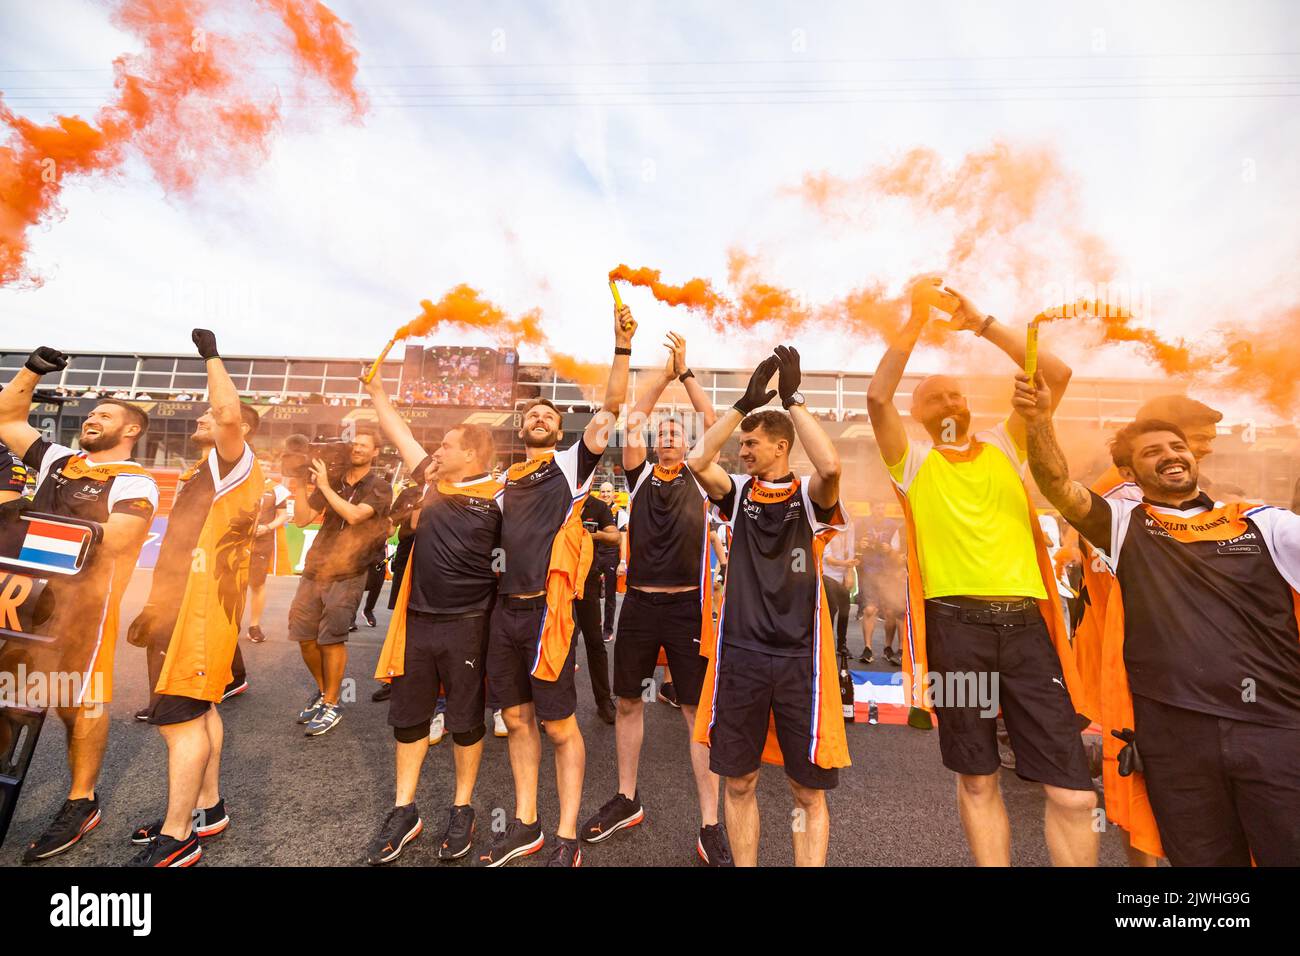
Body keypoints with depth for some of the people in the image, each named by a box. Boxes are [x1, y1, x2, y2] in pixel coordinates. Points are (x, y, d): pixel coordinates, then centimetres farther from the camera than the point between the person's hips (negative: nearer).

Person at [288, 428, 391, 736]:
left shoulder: (379, 487, -4)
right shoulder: (332, 480, 9)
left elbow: (354, 515, -21)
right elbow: (302, 519, 6)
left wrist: (324, 486, -15)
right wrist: (300, 485, -5)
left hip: (347, 575, -5)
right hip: (315, 569, 5)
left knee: (331, 638, -5)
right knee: (304, 636, 8)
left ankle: (332, 705, 14)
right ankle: (323, 691, 33)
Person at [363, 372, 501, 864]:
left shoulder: (496, 498, -9)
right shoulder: (437, 486, 8)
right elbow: (400, 435, 17)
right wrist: (377, 391, 21)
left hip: (466, 625, -5)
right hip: (417, 621, 6)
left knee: (465, 720, 10)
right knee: (407, 716, 15)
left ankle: (462, 810, 30)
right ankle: (404, 811, 34)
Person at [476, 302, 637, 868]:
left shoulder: (572, 464, 2)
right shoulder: (506, 479, 16)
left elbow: (610, 409, -8)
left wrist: (622, 348, -15)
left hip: (546, 608, -5)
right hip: (505, 608, 6)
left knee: (559, 725, 3)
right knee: (516, 719, 15)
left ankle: (567, 841, 21)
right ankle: (525, 826, 33)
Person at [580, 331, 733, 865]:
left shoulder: (699, 480, 5)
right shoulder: (639, 477, 7)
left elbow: (714, 423, -3)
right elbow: (633, 419, -1)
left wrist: (686, 371, -1)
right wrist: (665, 372, 0)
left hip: (688, 606, -2)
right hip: (639, 604, 2)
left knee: (698, 710, 3)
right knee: (628, 703, 13)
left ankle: (709, 824, 17)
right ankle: (626, 800, 34)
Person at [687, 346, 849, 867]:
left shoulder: (810, 498, -1)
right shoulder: (739, 493, 5)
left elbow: (831, 466, -23)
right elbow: (696, 460, -11)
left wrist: (793, 398, -17)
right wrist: (745, 401, -11)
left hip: (800, 656, -2)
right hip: (741, 653, 2)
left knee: (809, 790, 10)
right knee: (739, 781, 14)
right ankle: (743, 863, 35)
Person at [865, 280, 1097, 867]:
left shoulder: (1004, 446, 15)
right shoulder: (913, 459, 6)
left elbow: (1058, 375, 8)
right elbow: (877, 396, -9)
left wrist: (982, 324, 8)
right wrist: (918, 319, -3)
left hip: (1025, 622, 3)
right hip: (955, 624, -2)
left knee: (1073, 792, 2)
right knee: (977, 780, 12)